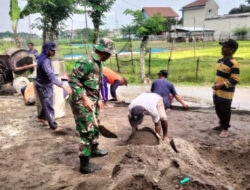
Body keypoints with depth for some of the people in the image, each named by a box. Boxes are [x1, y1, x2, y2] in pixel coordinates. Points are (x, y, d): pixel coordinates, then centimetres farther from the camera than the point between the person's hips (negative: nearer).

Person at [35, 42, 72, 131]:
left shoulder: (44, 58, 4)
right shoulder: (45, 61, -27)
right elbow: (51, 75, -40)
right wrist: (63, 86, -49)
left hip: (47, 85, 9)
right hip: (43, 86, -9)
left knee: (47, 104, 22)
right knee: (48, 106, -1)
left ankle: (41, 118, 40)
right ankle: (54, 126, 8)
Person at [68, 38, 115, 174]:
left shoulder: (98, 63, 12)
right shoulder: (87, 62, -20)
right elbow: (73, 79, -23)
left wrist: (98, 99, 18)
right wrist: (84, 98, -26)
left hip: (91, 101, 10)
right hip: (82, 102, -10)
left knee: (94, 126, 24)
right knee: (87, 132, -5)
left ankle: (94, 150, 45)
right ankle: (85, 165, 6)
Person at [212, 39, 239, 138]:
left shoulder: (233, 63, -20)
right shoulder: (220, 61, 8)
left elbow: (235, 80, -22)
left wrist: (221, 85, -28)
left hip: (226, 92, -8)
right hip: (217, 91, 8)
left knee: (225, 111, 4)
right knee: (218, 109, 18)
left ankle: (225, 128, 21)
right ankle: (222, 124, 37)